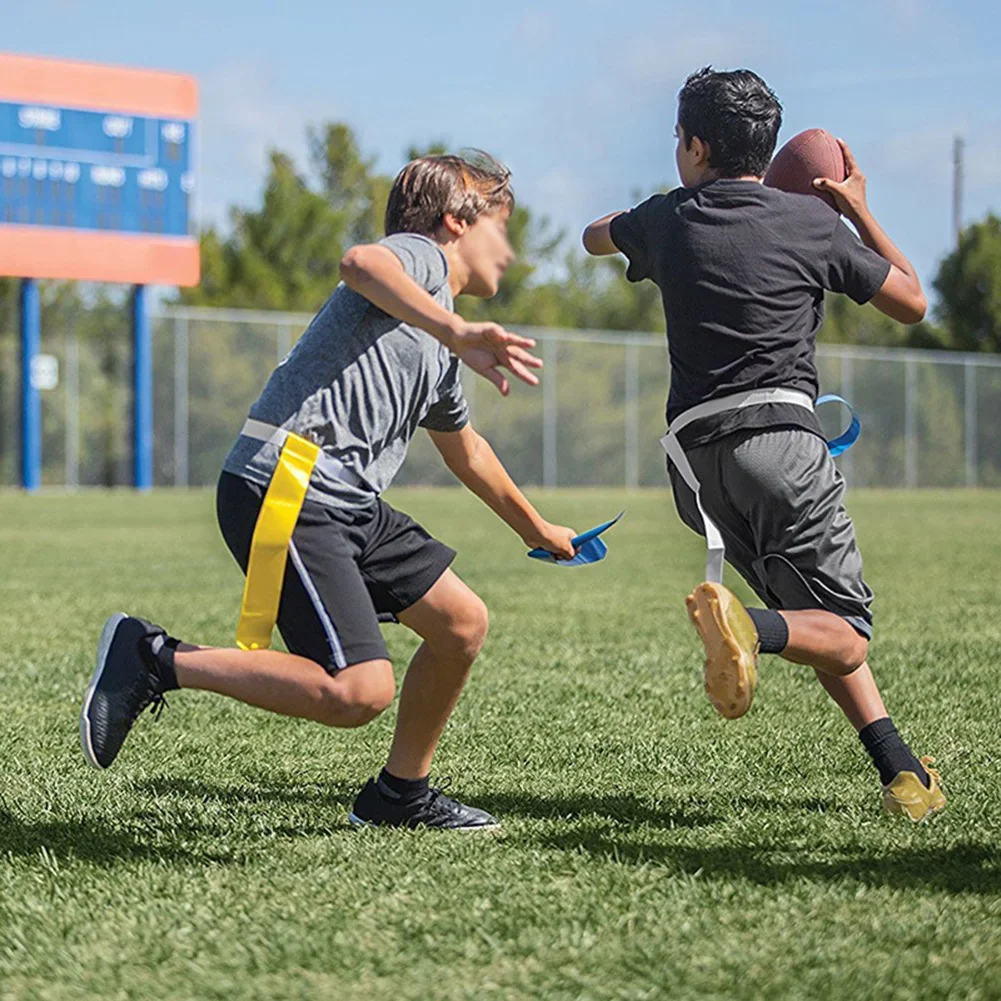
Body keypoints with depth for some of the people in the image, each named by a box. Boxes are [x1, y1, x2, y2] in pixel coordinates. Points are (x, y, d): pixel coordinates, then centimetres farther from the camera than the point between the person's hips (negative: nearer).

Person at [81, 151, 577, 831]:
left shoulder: (439, 352, 28)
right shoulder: (419, 256, 1)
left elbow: (466, 450, 45)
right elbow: (361, 265, -25)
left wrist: (537, 530, 56)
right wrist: (457, 333, -33)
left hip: (349, 503, 10)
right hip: (285, 488, -10)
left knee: (463, 622, 9)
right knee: (357, 691, -19)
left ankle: (400, 794, 24)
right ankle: (154, 658, -8)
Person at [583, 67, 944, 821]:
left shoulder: (666, 221, 11)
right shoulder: (812, 222, 3)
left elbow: (595, 237, 36)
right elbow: (912, 303, 15)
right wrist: (859, 211, 23)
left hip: (696, 458, 4)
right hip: (781, 441, -4)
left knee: (822, 624, 16)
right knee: (846, 637, -1)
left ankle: (901, 772, 4)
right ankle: (751, 626, -32)